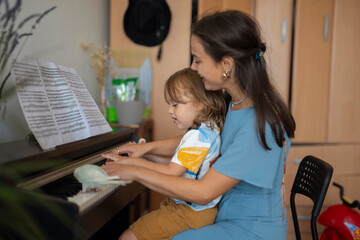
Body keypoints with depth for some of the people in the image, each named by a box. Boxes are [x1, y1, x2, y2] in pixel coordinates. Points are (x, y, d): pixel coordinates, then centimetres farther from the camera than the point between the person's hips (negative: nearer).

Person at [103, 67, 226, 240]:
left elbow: (171, 173, -24)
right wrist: (148, 154, 10)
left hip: (191, 213, -11)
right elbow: (178, 165, 14)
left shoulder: (198, 136, -21)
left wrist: (133, 163, -16)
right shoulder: (207, 131, 12)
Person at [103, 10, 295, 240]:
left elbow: (203, 193, -27)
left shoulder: (259, 125, -30)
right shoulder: (234, 102, -1)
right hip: (230, 215, 8)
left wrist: (137, 172, -20)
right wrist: (148, 147, 5)